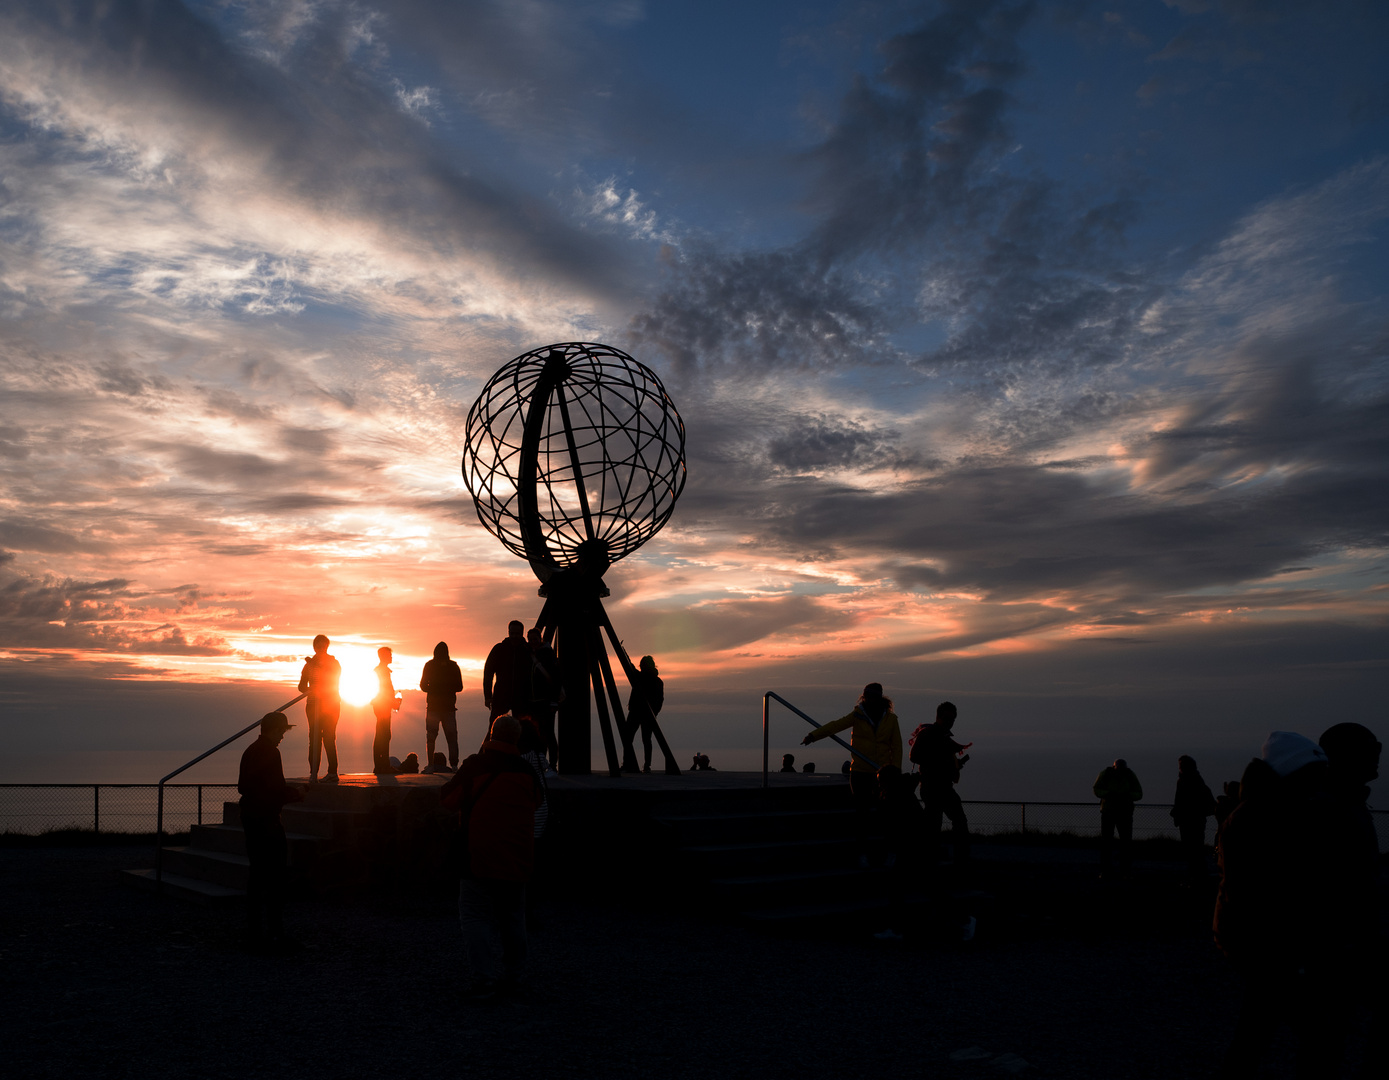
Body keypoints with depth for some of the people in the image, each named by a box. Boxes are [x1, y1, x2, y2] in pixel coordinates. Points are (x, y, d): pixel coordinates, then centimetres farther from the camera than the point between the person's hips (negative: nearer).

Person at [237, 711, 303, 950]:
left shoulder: (250, 751, 14)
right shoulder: (270, 752, -15)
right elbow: (278, 789, -20)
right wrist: (296, 794, -1)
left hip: (249, 816, 9)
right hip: (267, 820, -9)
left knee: (257, 873, 13)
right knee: (275, 875, -5)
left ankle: (255, 933, 18)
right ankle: (274, 934, -5)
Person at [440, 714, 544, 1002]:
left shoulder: (475, 767, -8)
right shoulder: (528, 773, 4)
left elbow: (449, 800, 0)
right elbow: (537, 801, 20)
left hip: (481, 858, -5)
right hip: (517, 860, 5)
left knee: (475, 917, -2)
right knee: (513, 918, 17)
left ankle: (485, 979, -11)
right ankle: (511, 975, 26)